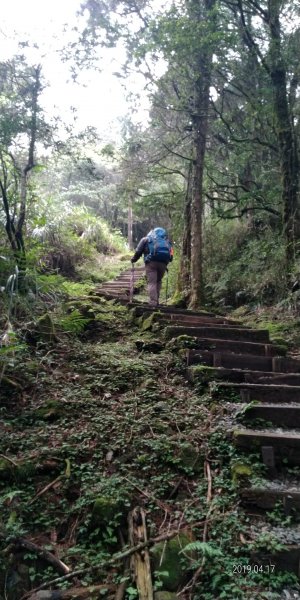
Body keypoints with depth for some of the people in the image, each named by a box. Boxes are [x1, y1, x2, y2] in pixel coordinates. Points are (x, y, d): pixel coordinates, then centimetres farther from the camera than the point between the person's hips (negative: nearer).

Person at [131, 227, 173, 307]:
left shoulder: (146, 239, 17)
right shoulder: (166, 241, 27)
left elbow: (138, 251, 10)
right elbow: (171, 253, 18)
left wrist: (133, 259, 23)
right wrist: (167, 262, 29)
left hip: (151, 262, -3)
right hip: (163, 263, 3)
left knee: (152, 282, -3)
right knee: (158, 281, 18)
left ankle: (153, 302, -13)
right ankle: (156, 301, 15)